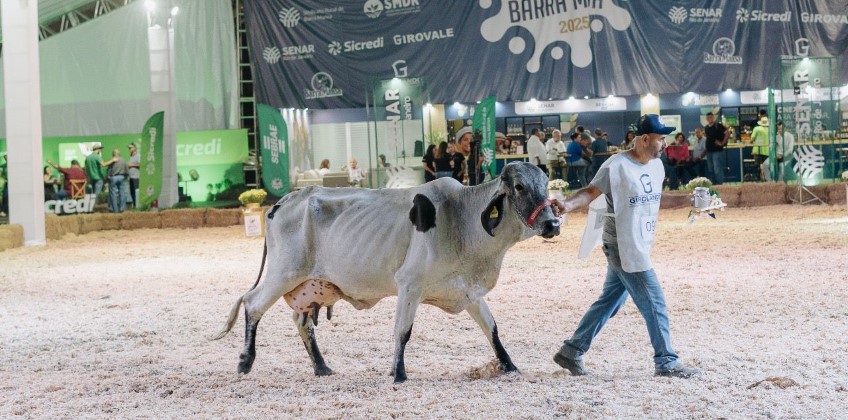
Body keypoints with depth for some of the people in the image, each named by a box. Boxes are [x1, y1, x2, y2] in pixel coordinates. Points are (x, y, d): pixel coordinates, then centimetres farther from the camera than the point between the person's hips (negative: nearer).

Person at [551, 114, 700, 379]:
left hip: (639, 249, 9)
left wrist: (688, 199, 15)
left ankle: (571, 352, 23)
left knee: (609, 302, 14)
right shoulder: (617, 166, -16)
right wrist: (568, 205, -33)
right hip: (623, 248, -9)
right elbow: (591, 192, -15)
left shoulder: (656, 165, 10)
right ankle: (666, 363, 7)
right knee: (654, 304, -4)